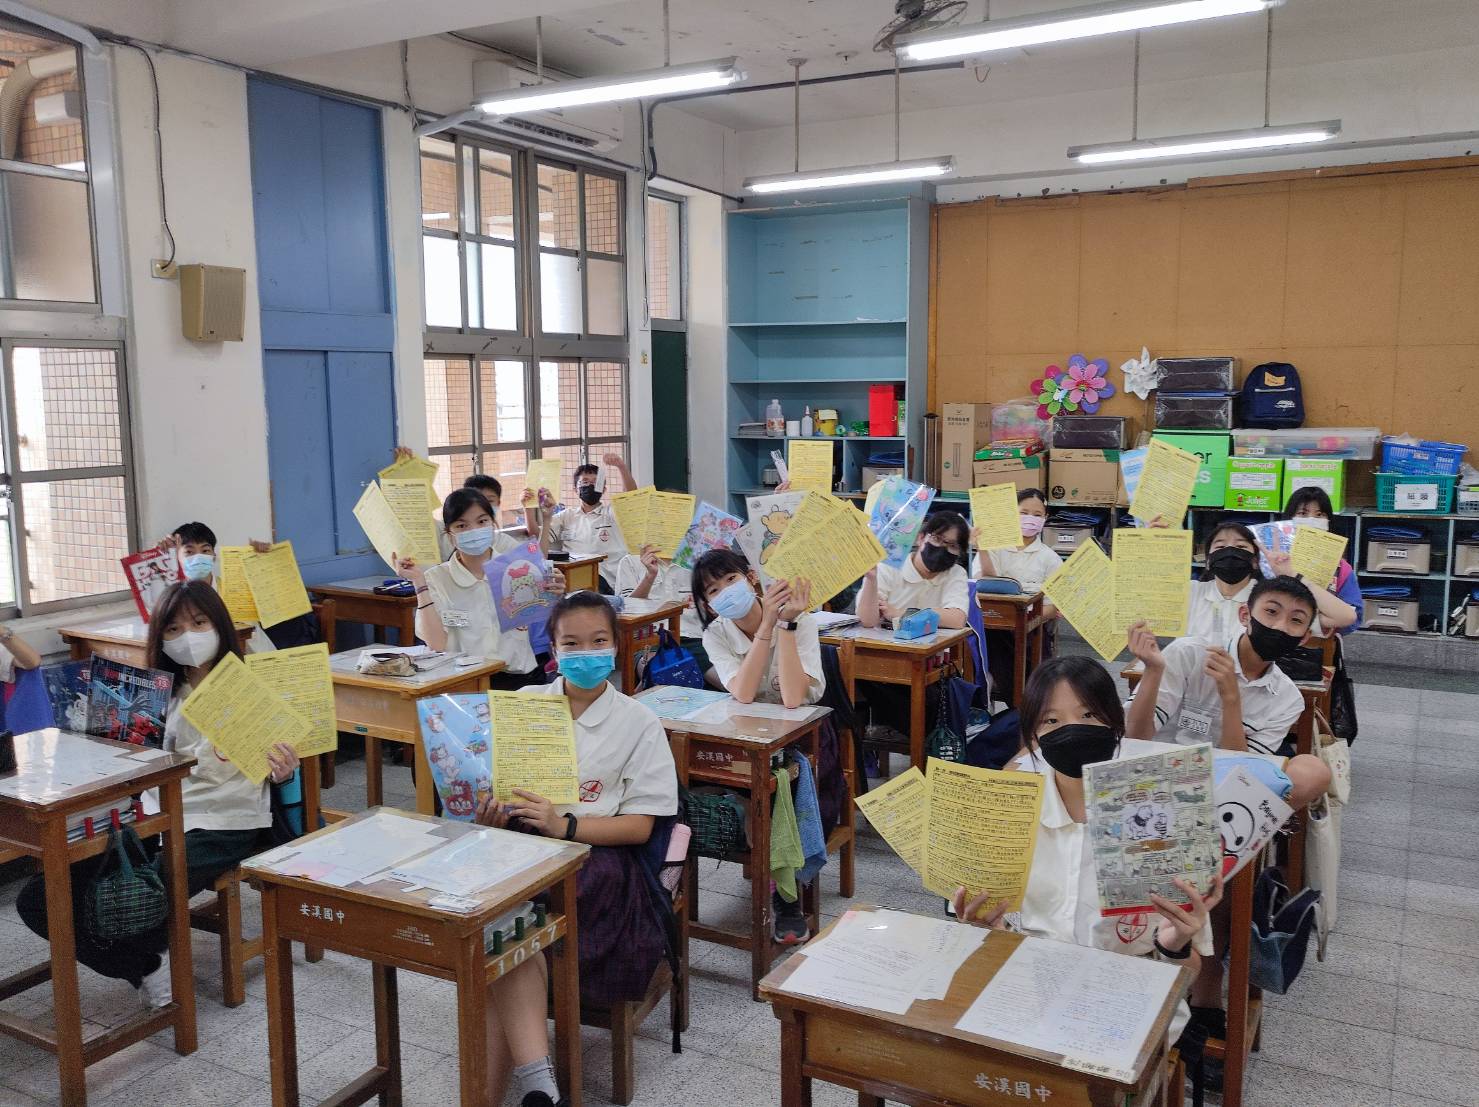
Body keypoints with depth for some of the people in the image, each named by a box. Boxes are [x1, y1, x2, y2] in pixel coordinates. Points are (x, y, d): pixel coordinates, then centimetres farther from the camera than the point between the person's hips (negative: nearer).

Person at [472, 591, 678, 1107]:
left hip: (597, 852, -2)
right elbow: (493, 791, 15)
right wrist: (490, 813, -12)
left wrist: (563, 825, -18)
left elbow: (640, 826, -2)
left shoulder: (638, 723, 5)